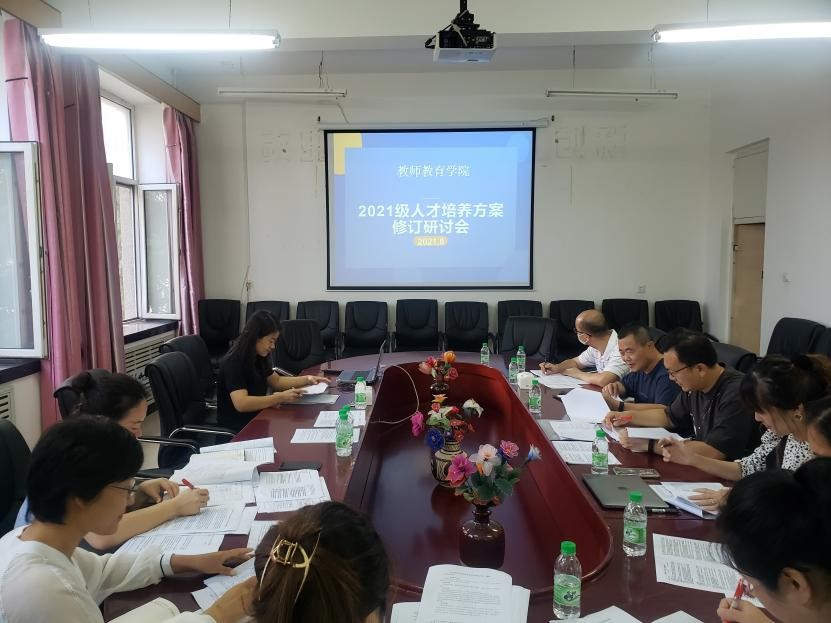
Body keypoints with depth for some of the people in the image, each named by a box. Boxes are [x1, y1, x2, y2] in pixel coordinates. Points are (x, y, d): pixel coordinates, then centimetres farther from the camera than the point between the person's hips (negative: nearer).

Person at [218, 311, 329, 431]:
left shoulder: (259, 358, 5)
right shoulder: (233, 363, -20)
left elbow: (276, 381, 20)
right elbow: (241, 404, -31)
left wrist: (307, 380, 8)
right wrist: (281, 398, -33)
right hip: (235, 428, -8)